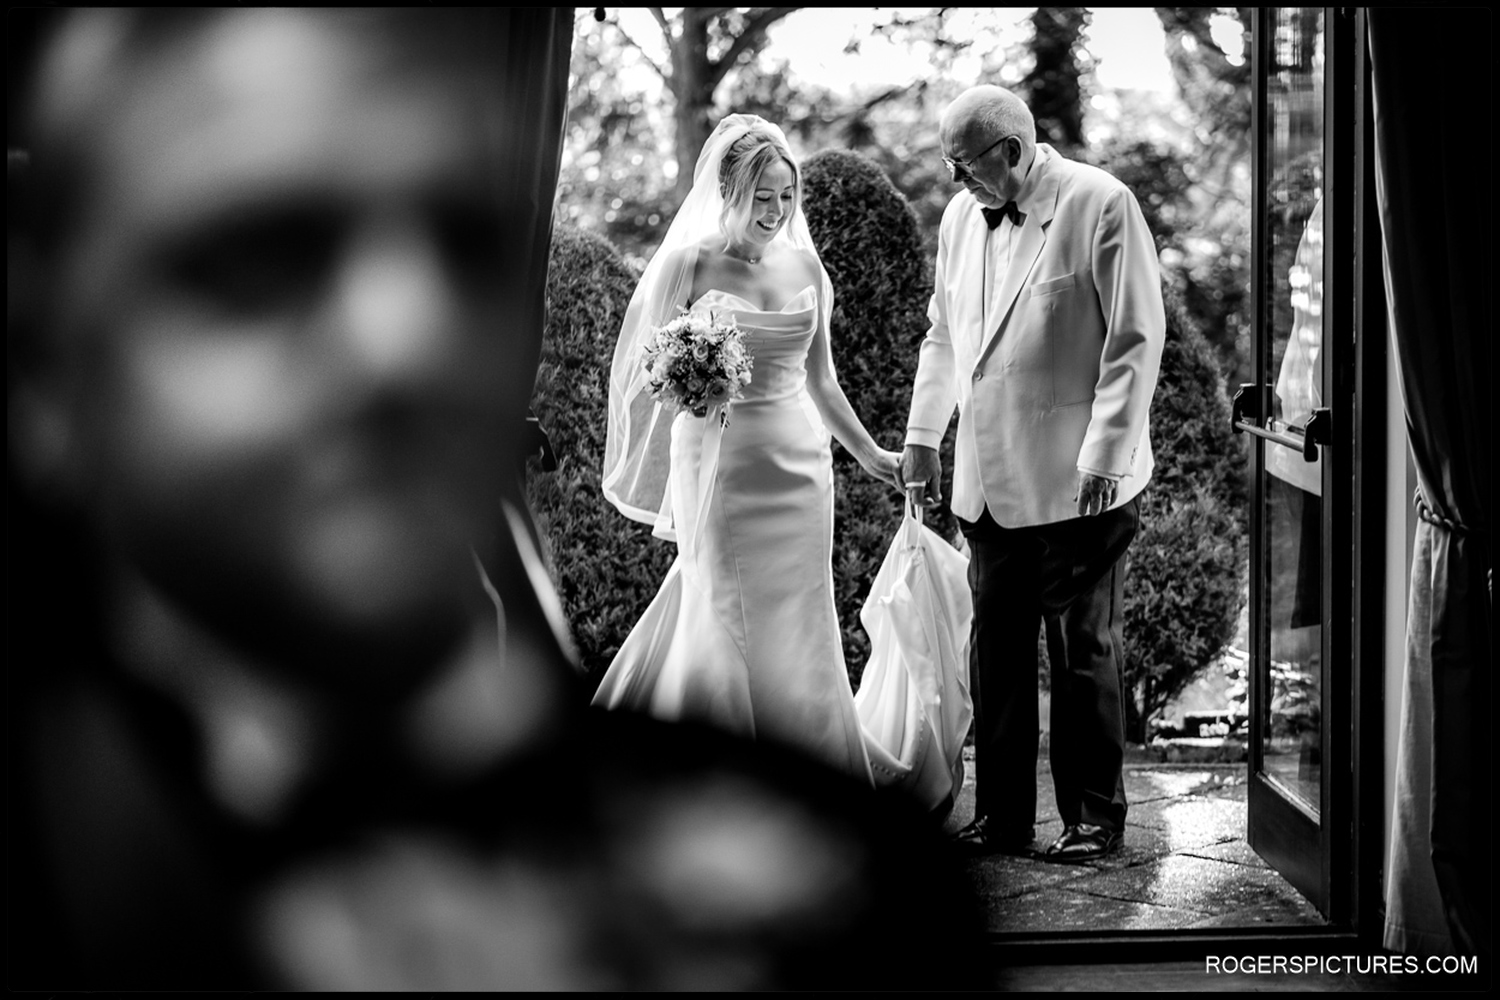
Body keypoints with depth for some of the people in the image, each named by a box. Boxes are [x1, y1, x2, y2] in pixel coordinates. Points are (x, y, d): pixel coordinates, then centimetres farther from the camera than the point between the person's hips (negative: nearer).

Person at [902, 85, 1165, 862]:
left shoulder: (1100, 206, -9)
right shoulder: (960, 217, 10)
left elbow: (1137, 338, -11)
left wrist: (1105, 456, -14)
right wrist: (920, 436, 17)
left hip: (1075, 480, -6)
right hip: (988, 479, 6)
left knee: (1083, 653, 3)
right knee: (995, 652, 8)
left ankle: (1094, 818, 14)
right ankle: (1000, 818, 17)